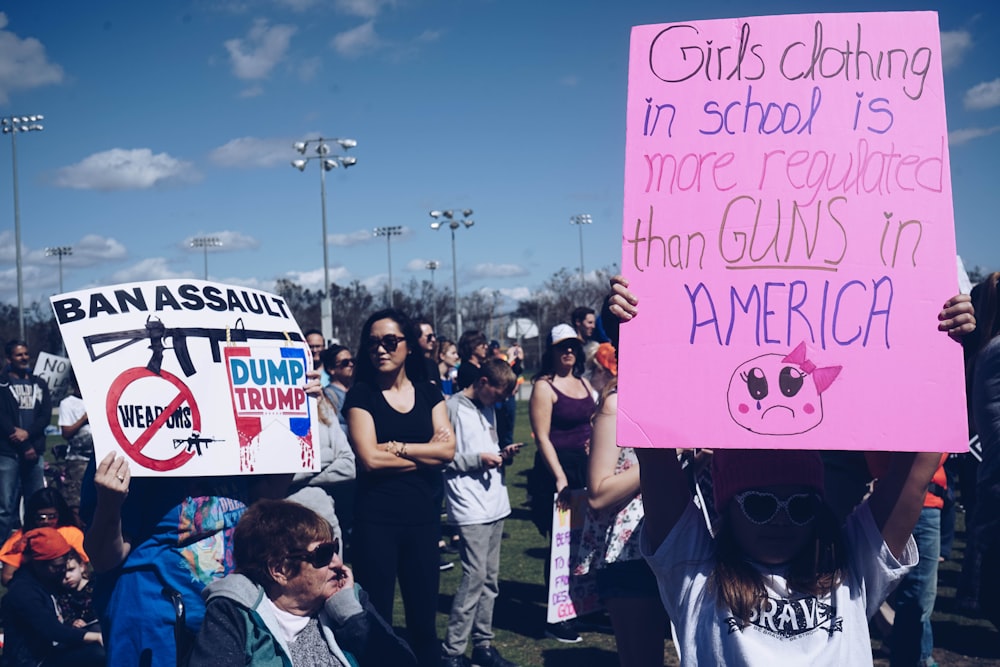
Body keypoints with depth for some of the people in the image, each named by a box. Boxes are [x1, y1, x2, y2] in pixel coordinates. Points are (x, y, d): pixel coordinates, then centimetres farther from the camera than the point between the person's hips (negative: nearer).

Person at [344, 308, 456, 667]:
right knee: (376, 617, 3)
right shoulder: (361, 394, -1)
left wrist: (396, 447, -10)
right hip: (376, 520, -3)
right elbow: (369, 459, -13)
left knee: (424, 615, 11)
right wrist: (425, 453, -7)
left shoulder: (429, 393, 9)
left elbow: (447, 450, -4)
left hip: (423, 518, 3)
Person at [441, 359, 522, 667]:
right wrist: (478, 459, -15)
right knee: (475, 576, -11)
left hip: (495, 505, 8)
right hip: (470, 508, -8)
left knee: (490, 578, 10)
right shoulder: (453, 408, -10)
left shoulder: (488, 409, 16)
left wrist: (503, 454, 5)